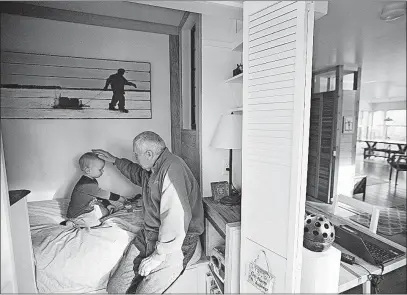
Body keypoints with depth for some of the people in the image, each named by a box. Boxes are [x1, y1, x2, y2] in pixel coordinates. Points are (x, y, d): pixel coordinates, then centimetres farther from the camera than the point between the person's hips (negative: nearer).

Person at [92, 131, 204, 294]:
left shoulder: (171, 169, -23)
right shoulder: (152, 169, 10)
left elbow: (176, 218, -28)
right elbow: (137, 174, 37)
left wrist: (158, 255, -20)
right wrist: (115, 160, 40)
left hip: (176, 241, -8)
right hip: (148, 235, 8)